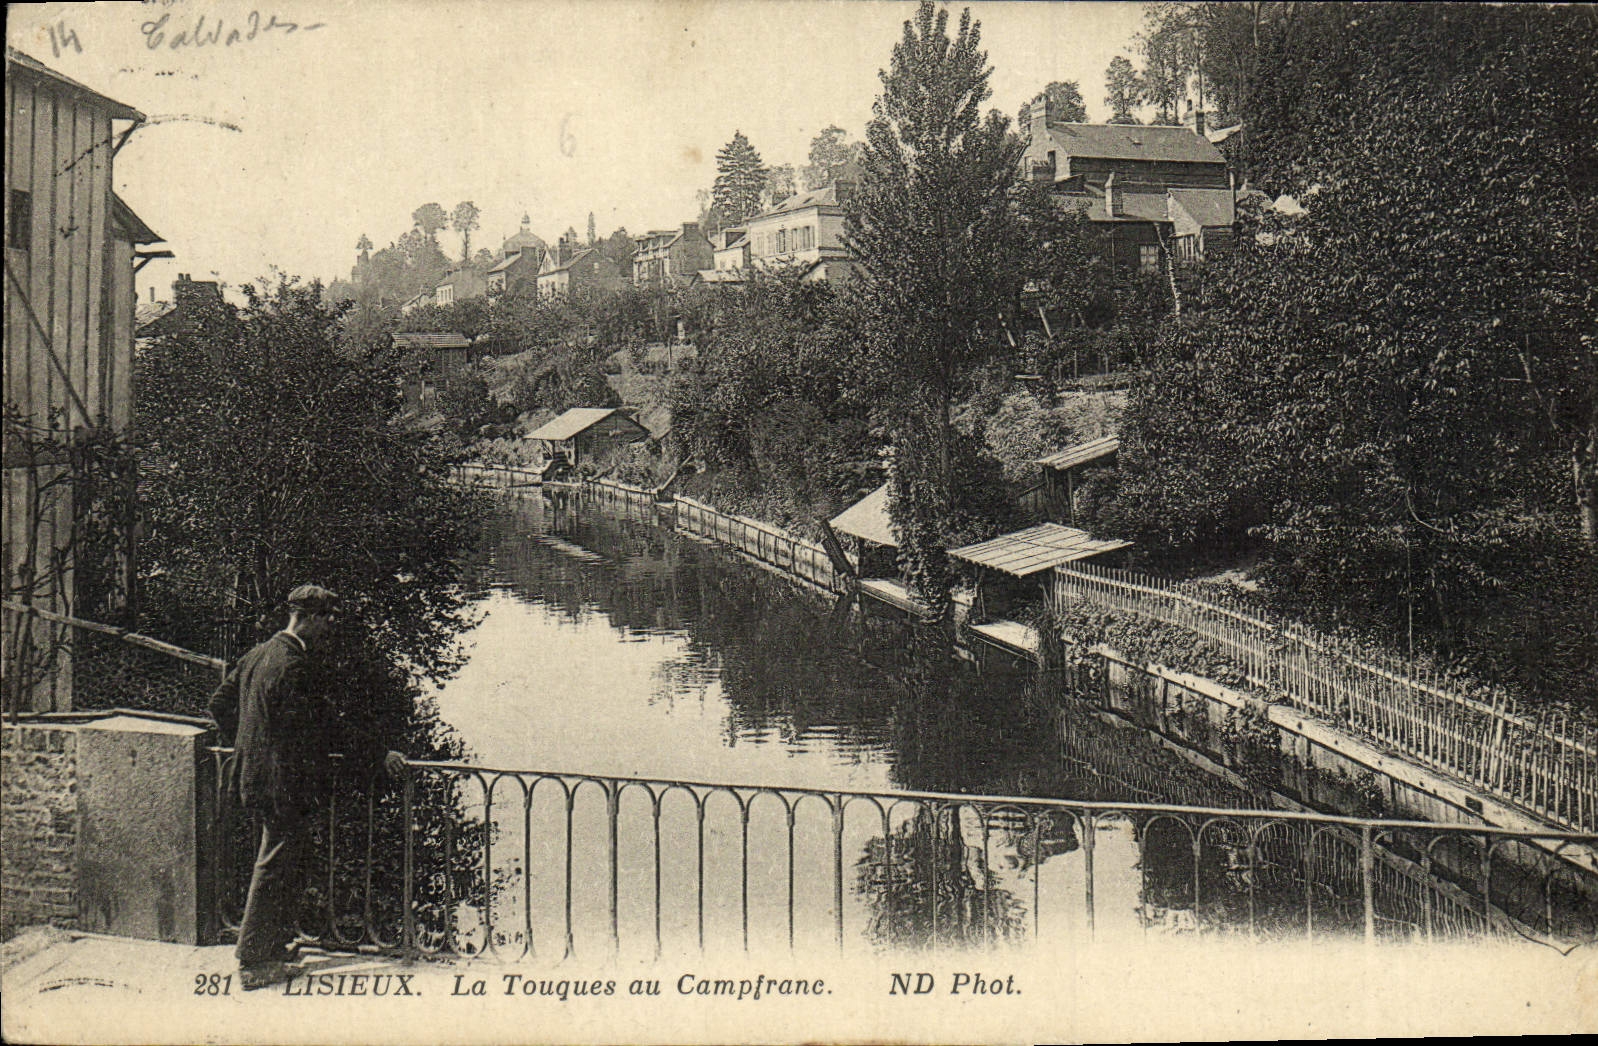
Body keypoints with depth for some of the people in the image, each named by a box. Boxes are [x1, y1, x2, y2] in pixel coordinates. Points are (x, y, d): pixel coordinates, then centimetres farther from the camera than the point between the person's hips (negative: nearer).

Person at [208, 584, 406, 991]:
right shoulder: (294, 665, -20)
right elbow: (328, 724, -21)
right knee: (275, 869, -1)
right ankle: (254, 963, 5)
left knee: (283, 866, 20)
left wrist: (243, 745, 26)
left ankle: (276, 944, 30)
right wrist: (380, 754, -15)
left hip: (254, 777, 10)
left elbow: (220, 702, 18)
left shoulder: (257, 655, 9)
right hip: (285, 783, -10)